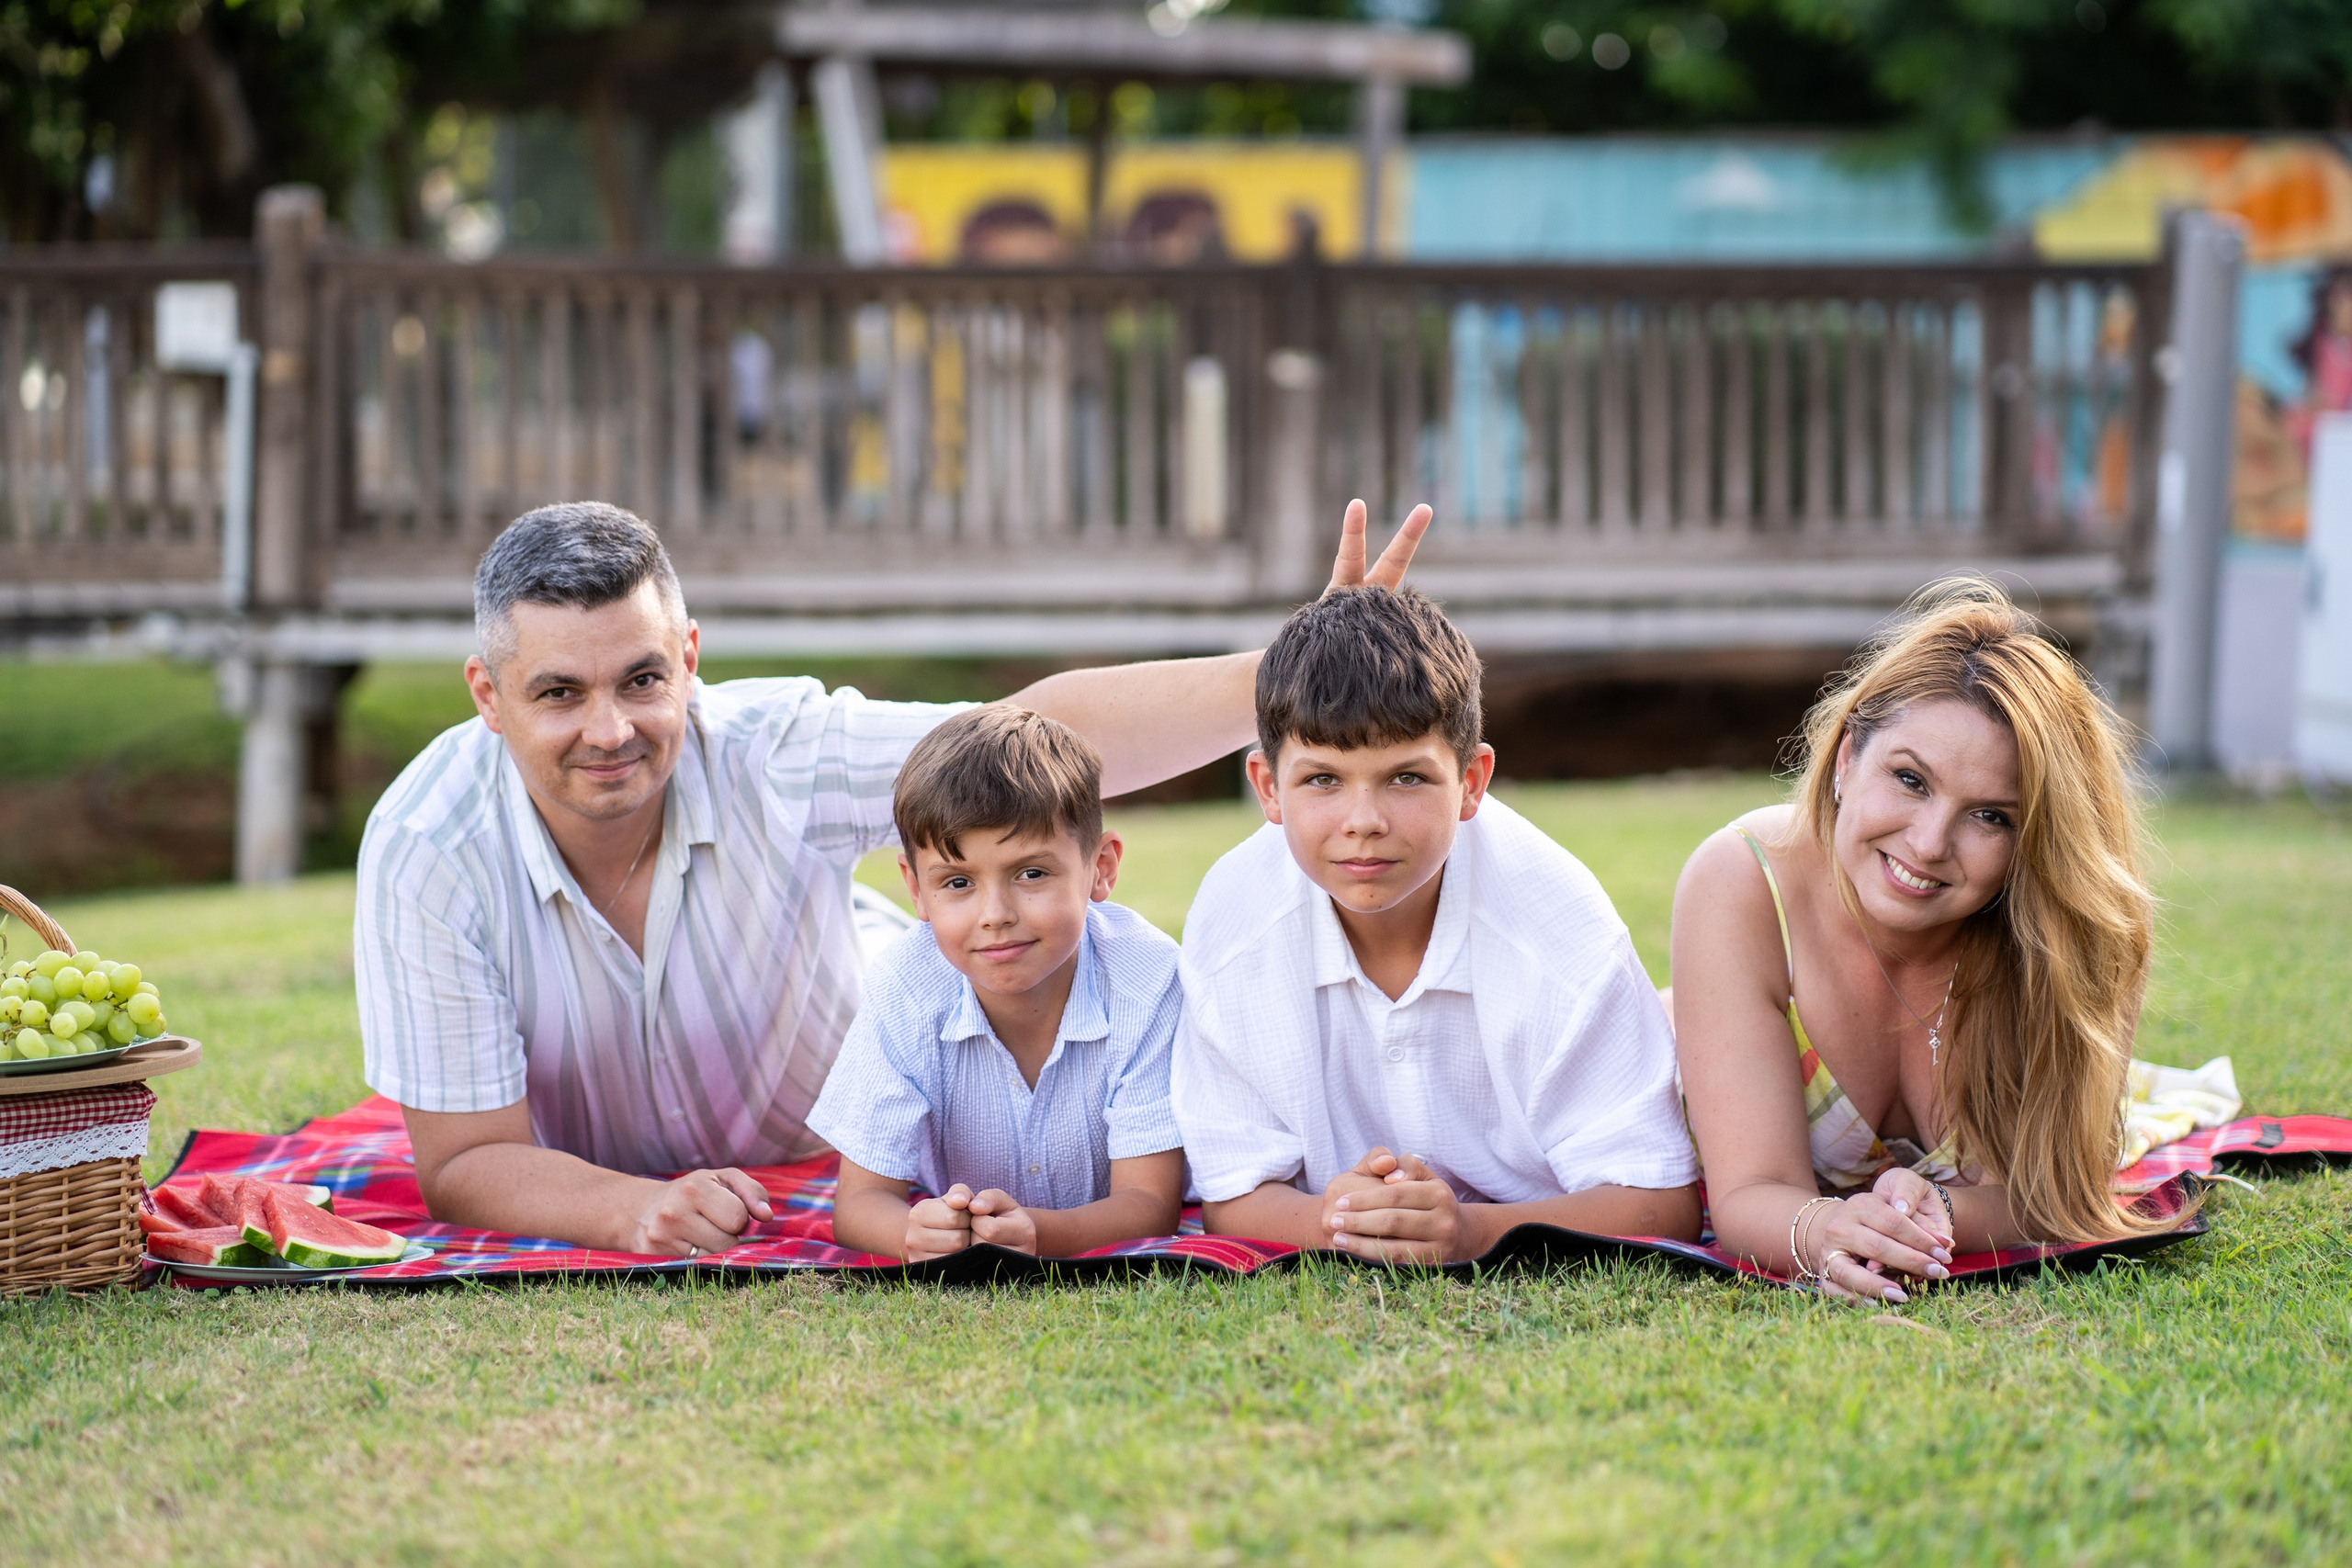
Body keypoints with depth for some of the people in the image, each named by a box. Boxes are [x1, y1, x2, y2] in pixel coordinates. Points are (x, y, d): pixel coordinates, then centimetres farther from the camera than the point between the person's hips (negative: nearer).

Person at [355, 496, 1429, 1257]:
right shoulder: (428, 851, -29)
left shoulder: (777, 756, -26)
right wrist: (636, 1211, -46)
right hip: (585, 1201, 3)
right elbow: (465, 1162, -26)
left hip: (842, 1166, -2)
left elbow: (1044, 738, -31)